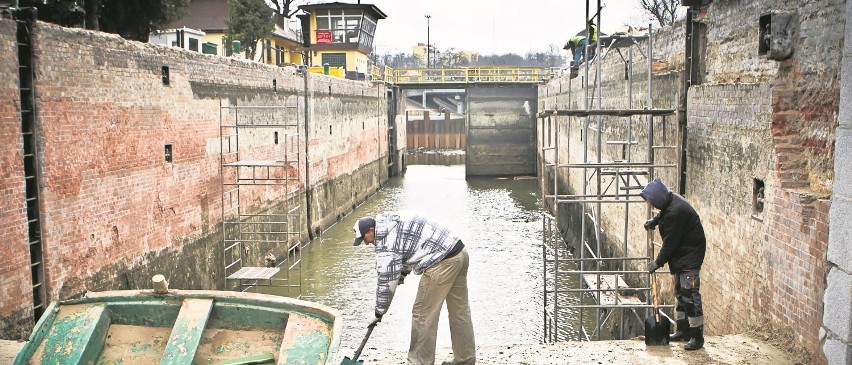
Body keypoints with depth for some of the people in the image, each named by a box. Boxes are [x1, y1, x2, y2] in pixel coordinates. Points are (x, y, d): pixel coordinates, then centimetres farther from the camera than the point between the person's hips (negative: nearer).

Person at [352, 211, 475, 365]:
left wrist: (379, 313, 1)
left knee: (423, 314, 0)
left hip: (442, 264, -10)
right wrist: (403, 273, 25)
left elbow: (387, 280, -9)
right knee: (460, 310, 15)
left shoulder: (385, 241, -11)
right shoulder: (392, 221, 17)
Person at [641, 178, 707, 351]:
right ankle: (683, 331, 25)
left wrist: (658, 262, -13)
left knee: (690, 295, -10)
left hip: (690, 256, -11)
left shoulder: (676, 211, -27)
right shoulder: (670, 202, 3)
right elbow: (664, 214, 30)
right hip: (681, 256, 11)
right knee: (680, 293, 16)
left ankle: (697, 336, -5)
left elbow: (670, 242, -22)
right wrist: (654, 220, 12)